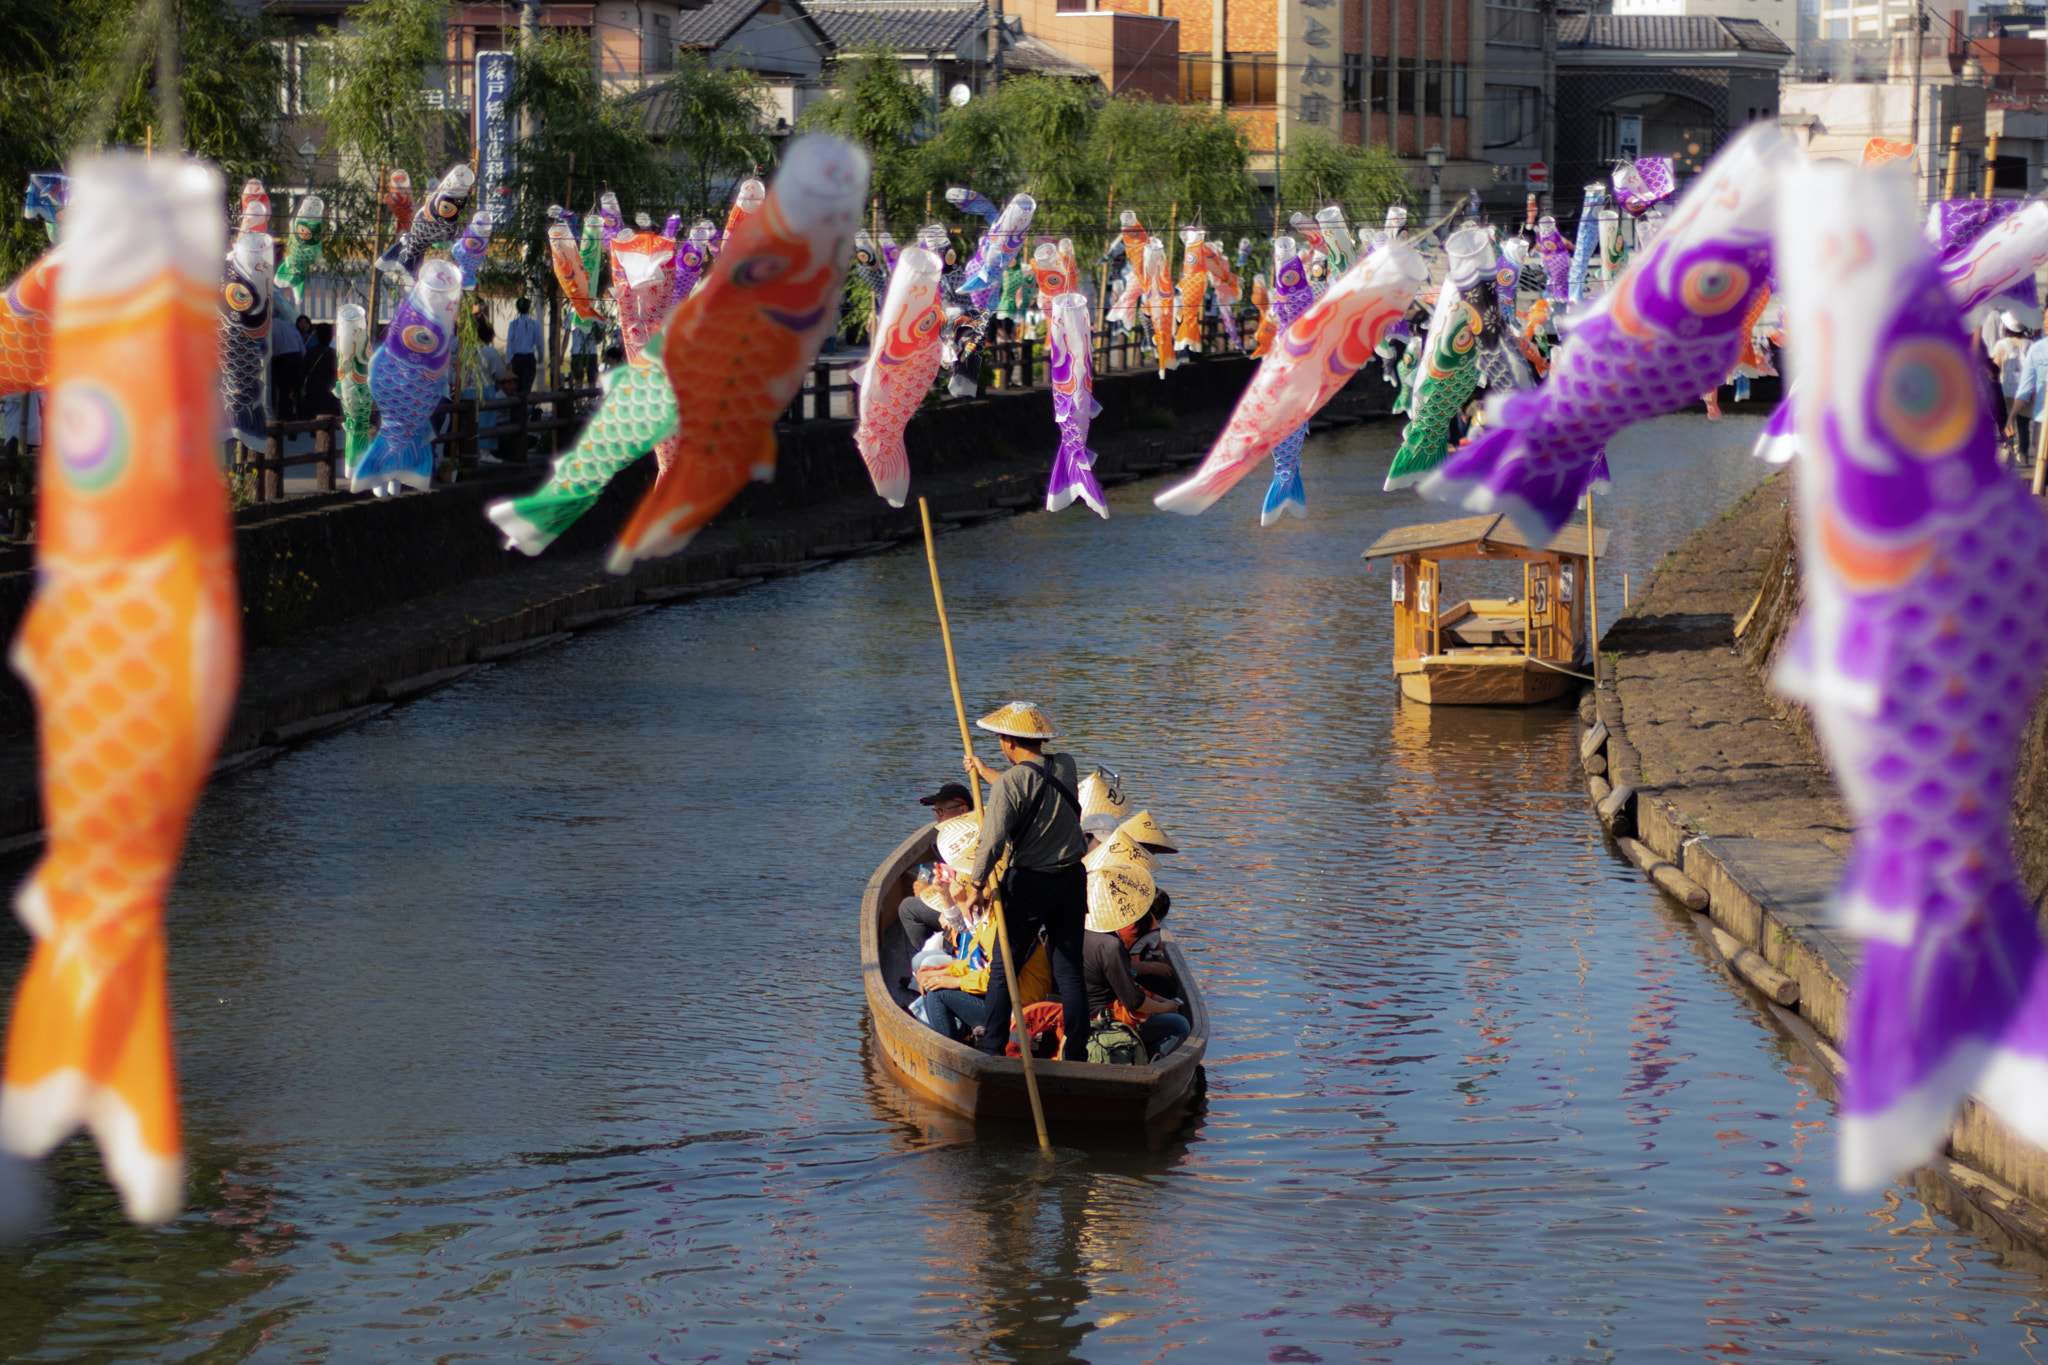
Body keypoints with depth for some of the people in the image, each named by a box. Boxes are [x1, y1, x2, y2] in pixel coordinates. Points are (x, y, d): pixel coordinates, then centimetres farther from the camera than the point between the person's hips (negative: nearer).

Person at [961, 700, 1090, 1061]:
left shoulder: (1009, 783, -18)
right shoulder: (1066, 767, 0)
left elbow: (992, 843, -21)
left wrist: (977, 883, -6)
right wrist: (985, 772, 31)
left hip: (1029, 883, -5)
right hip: (1072, 881, 5)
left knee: (1003, 969, 7)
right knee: (1070, 971, 9)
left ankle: (993, 1049, 8)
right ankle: (1077, 1055, 9)